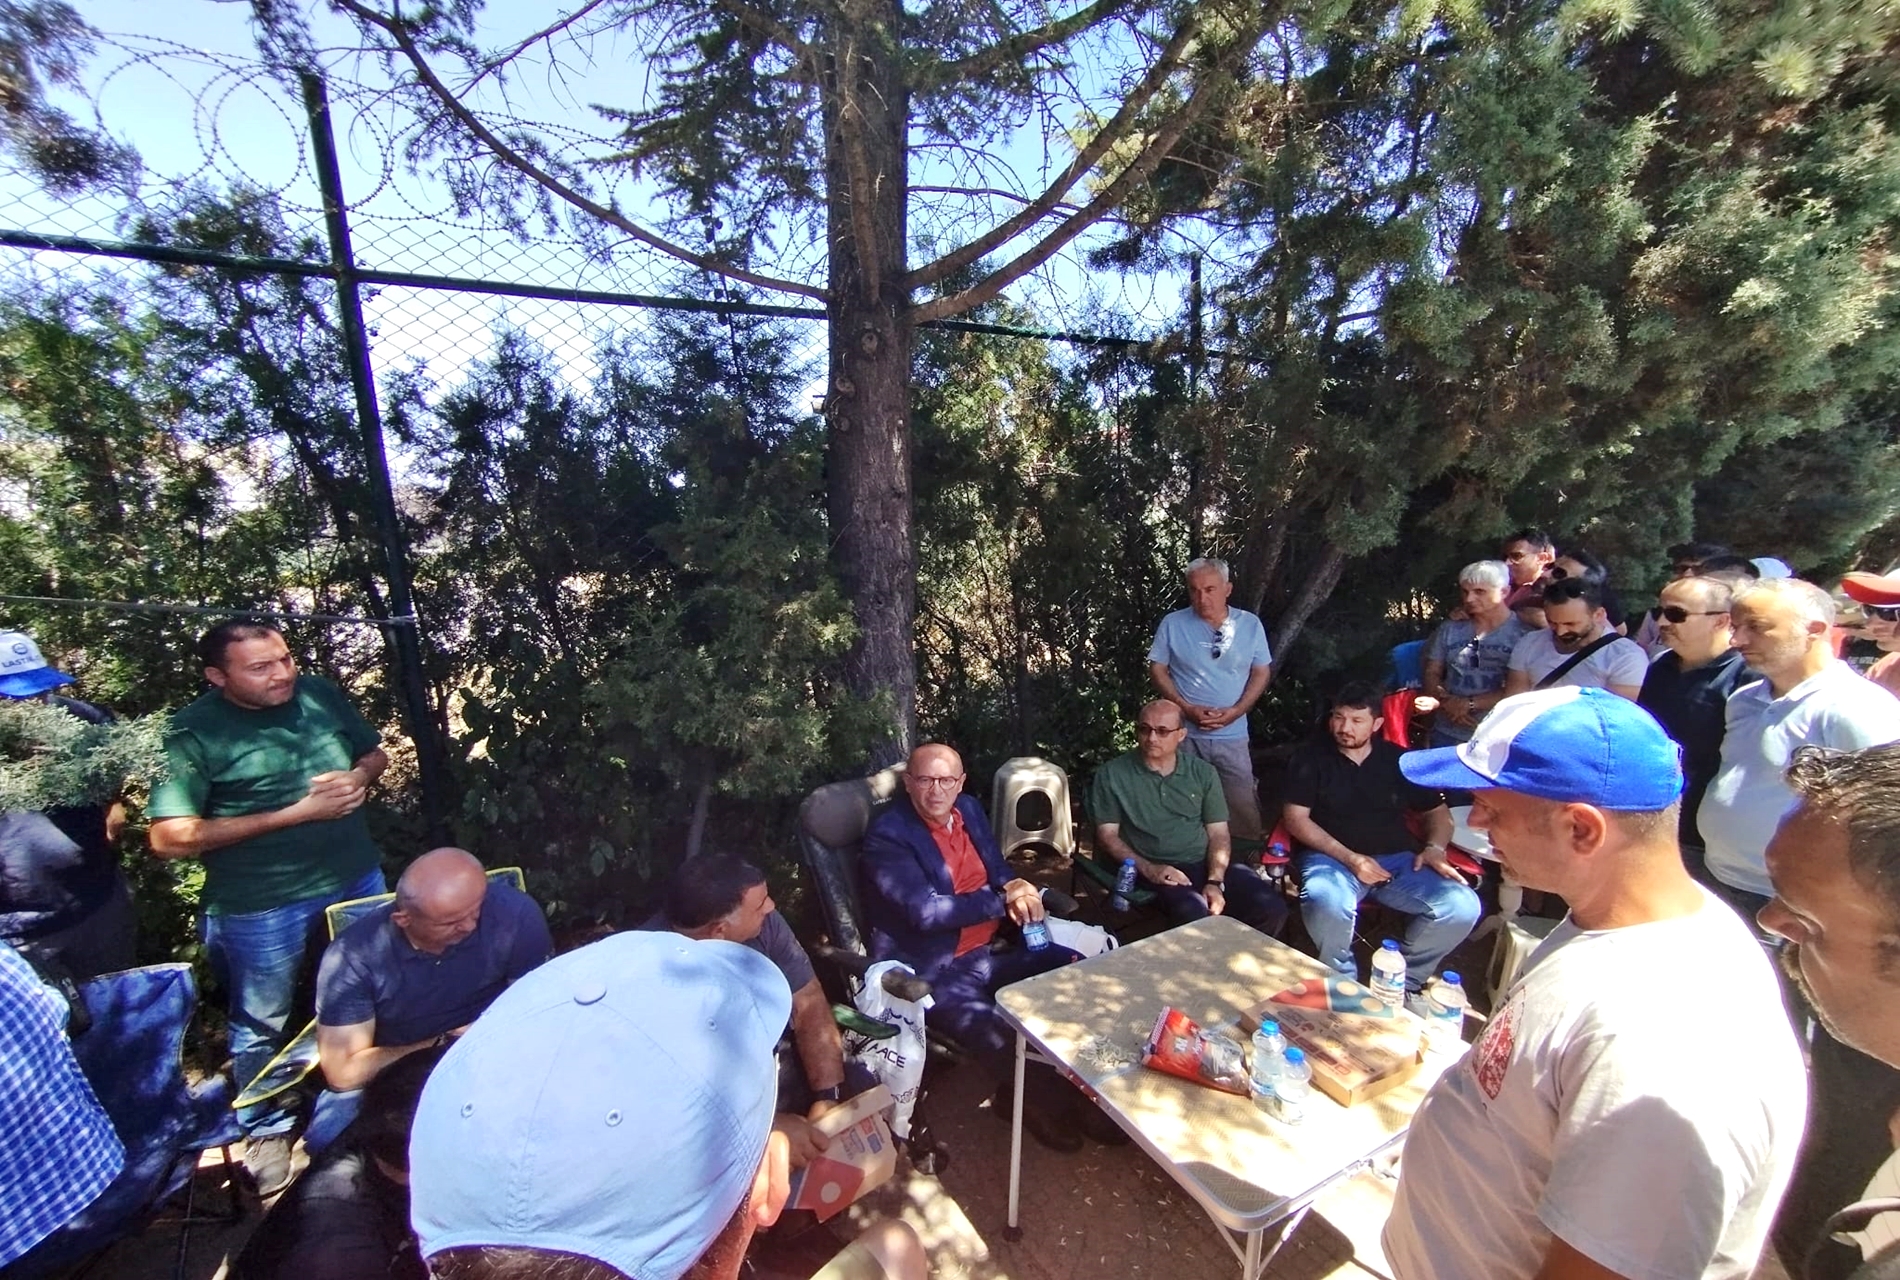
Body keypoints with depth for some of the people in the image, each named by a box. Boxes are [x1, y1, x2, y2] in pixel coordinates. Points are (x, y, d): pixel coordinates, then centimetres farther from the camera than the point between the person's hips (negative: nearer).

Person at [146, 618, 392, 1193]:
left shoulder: (321, 694, -4)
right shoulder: (193, 733, -15)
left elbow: (375, 753, 11)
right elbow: (171, 838, -17)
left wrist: (358, 777, -13)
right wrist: (295, 812, -22)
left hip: (358, 879, 4)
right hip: (260, 904, -4)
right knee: (261, 1022, 17)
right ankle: (266, 1129, 43)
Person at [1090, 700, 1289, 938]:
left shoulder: (1202, 773, 10)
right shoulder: (1112, 775, 0)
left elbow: (1218, 834, 8)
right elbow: (1107, 835, -1)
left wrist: (1214, 882, -9)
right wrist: (1148, 869, -15)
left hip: (1207, 864, 4)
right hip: (1157, 870, -4)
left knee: (1271, 908, -18)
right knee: (1195, 914, -34)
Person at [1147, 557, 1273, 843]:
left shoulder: (1250, 624, 0)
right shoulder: (1172, 624, -5)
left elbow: (1262, 672, 5)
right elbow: (1157, 669, -1)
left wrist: (1235, 711, -10)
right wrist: (1187, 709, -13)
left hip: (1232, 736, 1)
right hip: (1183, 734, -1)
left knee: (1243, 812, 7)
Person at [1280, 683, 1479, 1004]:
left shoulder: (1399, 760, 14)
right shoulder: (1310, 757, 4)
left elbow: (1437, 811, 22)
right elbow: (1296, 818, -3)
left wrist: (1435, 848, -1)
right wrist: (1350, 858, -12)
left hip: (1399, 860, 4)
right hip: (1333, 857, -3)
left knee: (1462, 906, -22)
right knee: (1326, 904, -37)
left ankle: (1403, 980, 4)